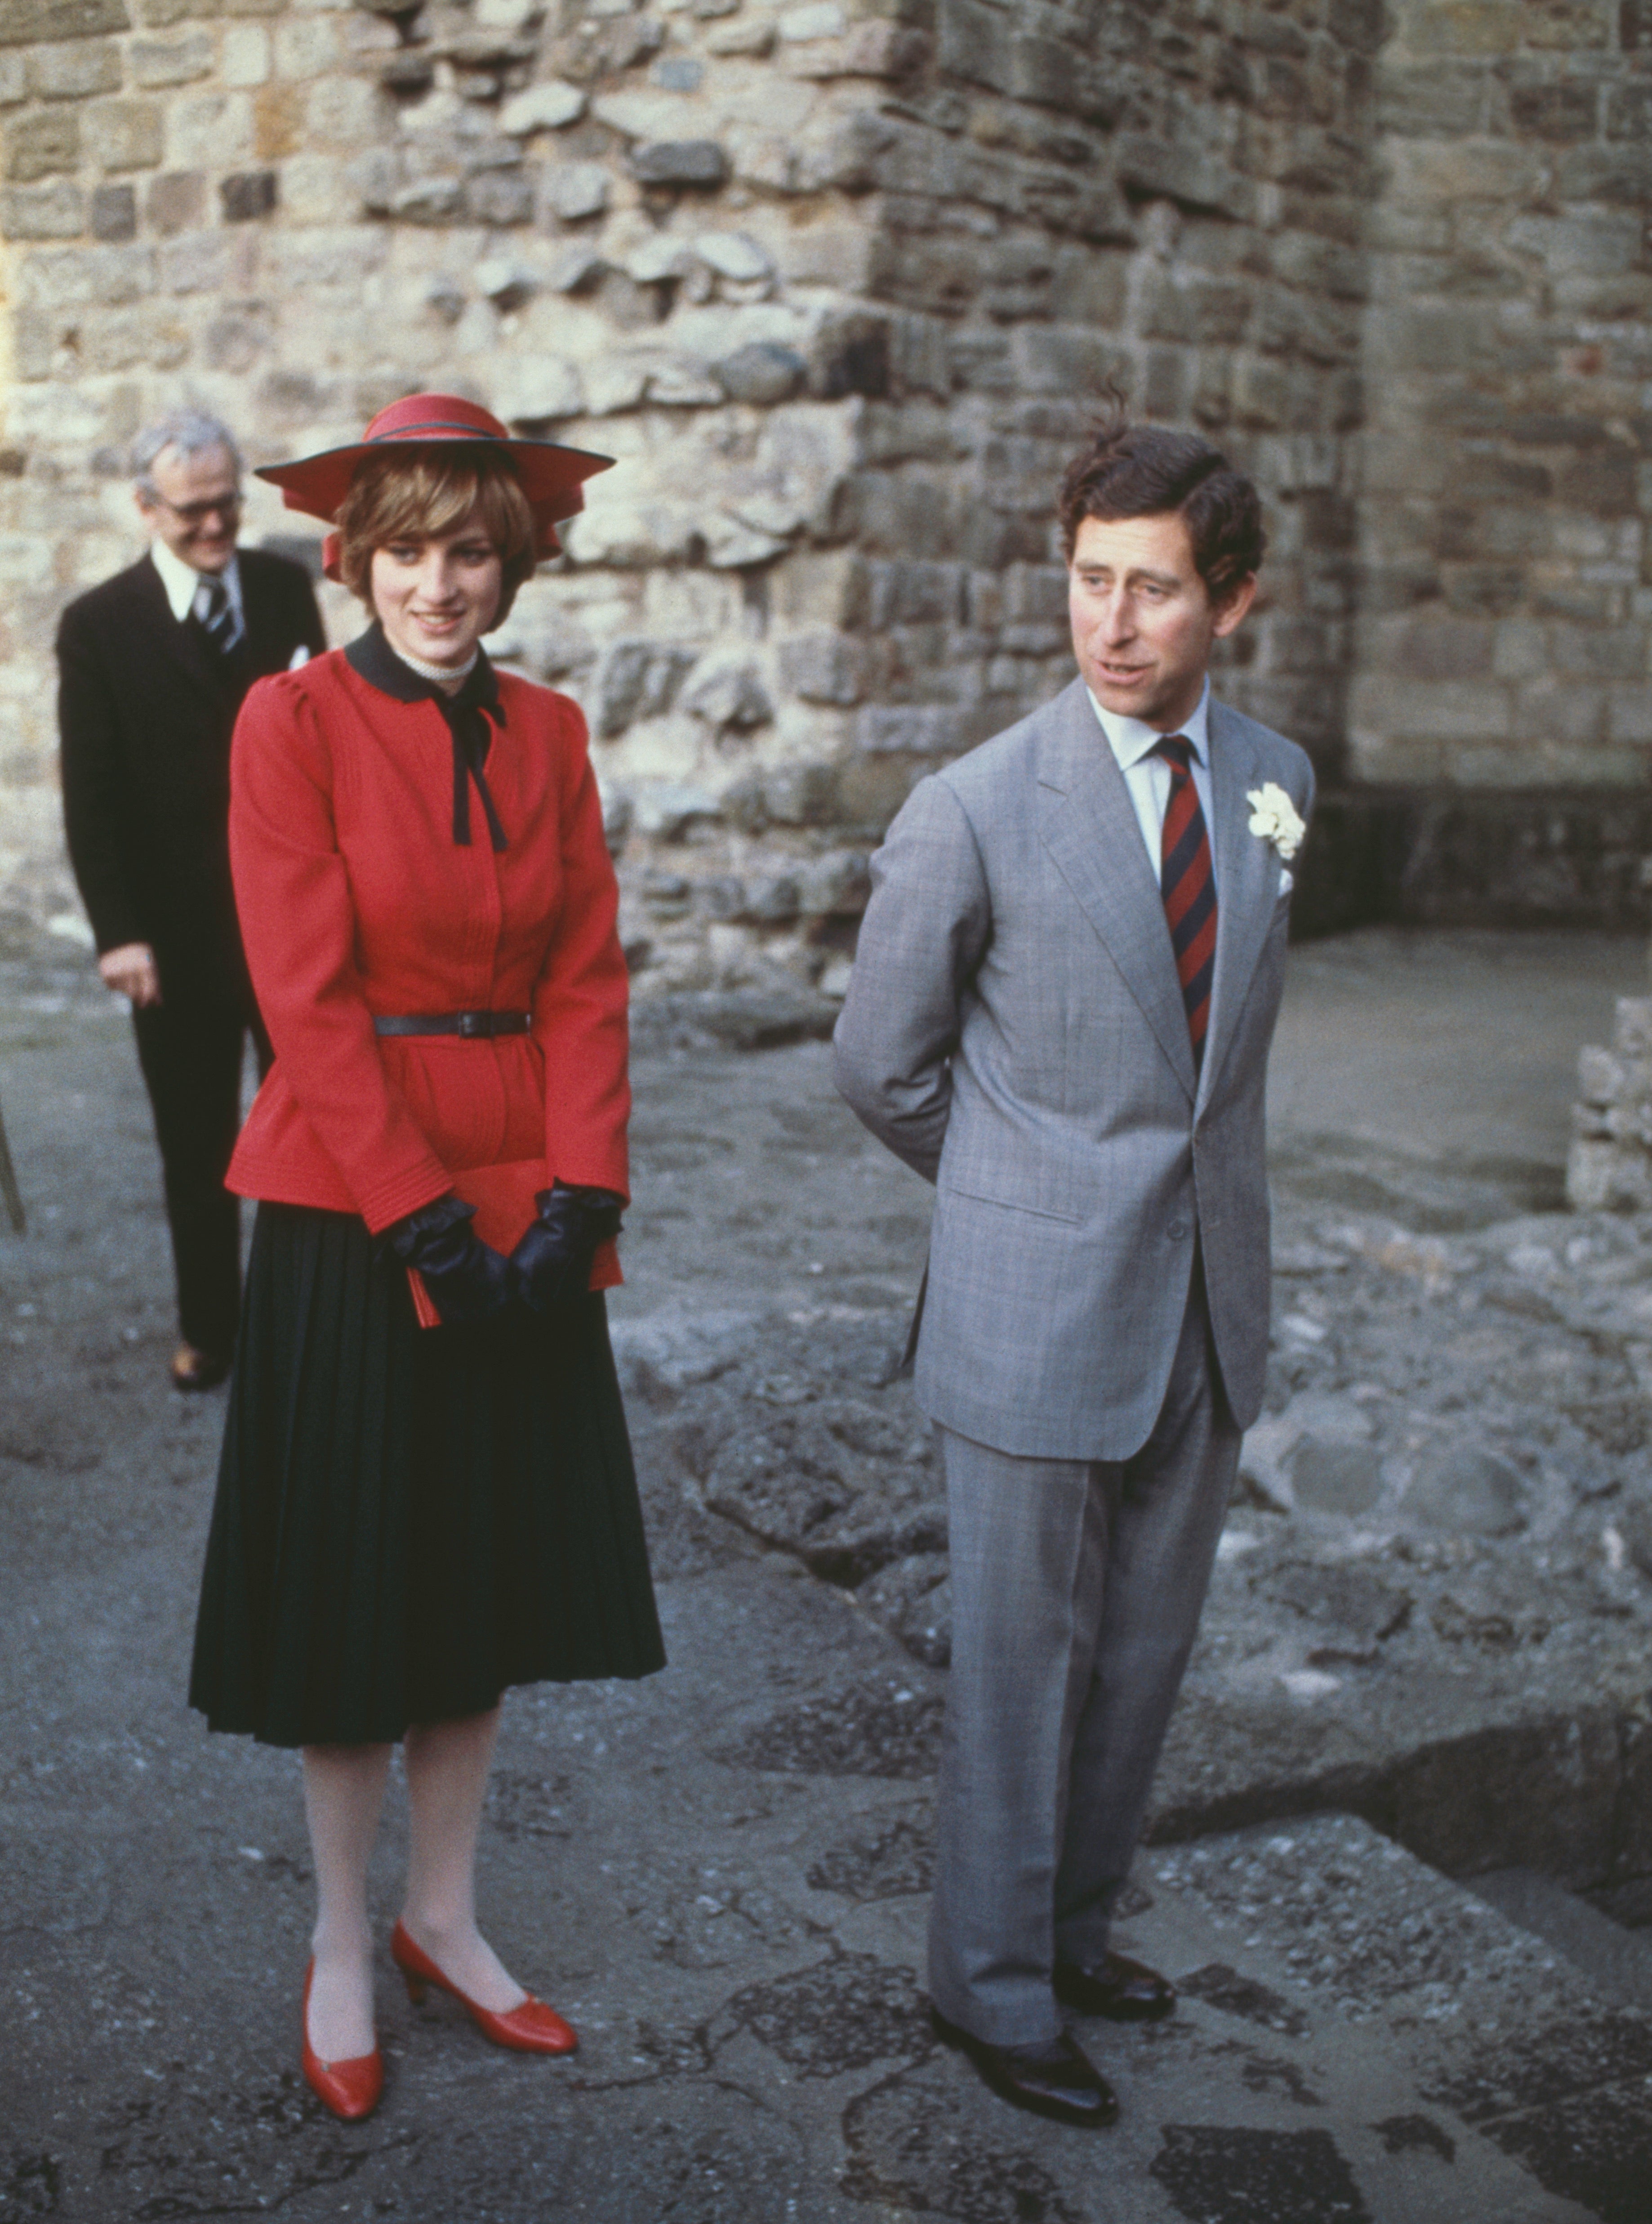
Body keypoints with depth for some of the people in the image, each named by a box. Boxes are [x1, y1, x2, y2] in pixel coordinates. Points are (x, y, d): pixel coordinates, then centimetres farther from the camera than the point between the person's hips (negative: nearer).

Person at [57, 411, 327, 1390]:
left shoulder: (286, 587, 3)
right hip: (178, 934, -2)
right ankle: (209, 1328, 24)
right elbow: (91, 795, -6)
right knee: (197, 1145, 10)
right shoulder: (99, 626, -6)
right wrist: (118, 932, -14)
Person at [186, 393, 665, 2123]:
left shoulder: (547, 733, 6)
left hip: (522, 1216, 5)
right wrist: (423, 1221, -16)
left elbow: (587, 979, 3)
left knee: (492, 1576, 13)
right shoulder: (293, 719, -8)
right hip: (349, 1215, -5)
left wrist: (575, 1200, -9)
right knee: (350, 1585, 7)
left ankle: (444, 1917, 31)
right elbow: (308, 997, -13)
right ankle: (341, 1952, 24)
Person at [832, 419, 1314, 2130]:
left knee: (1144, 1650, 16)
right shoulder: (975, 812, -13)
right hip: (1037, 1308, -5)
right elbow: (879, 1063, -3)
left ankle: (1073, 1922, 36)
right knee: (1020, 1662, 6)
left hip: (1211, 1299, 5)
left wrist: (1188, 1174, 13)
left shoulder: (1273, 784, 3)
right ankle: (992, 1986, 24)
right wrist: (1027, 1200, 6)